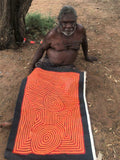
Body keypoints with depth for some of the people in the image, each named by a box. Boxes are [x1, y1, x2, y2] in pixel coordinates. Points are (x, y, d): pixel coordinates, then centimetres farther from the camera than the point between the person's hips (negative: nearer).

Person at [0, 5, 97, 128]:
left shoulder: (80, 30, -4)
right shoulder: (53, 34, -11)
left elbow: (84, 42, 18)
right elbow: (41, 49, 0)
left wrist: (86, 56, 31)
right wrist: (32, 65, -2)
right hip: (48, 64, -1)